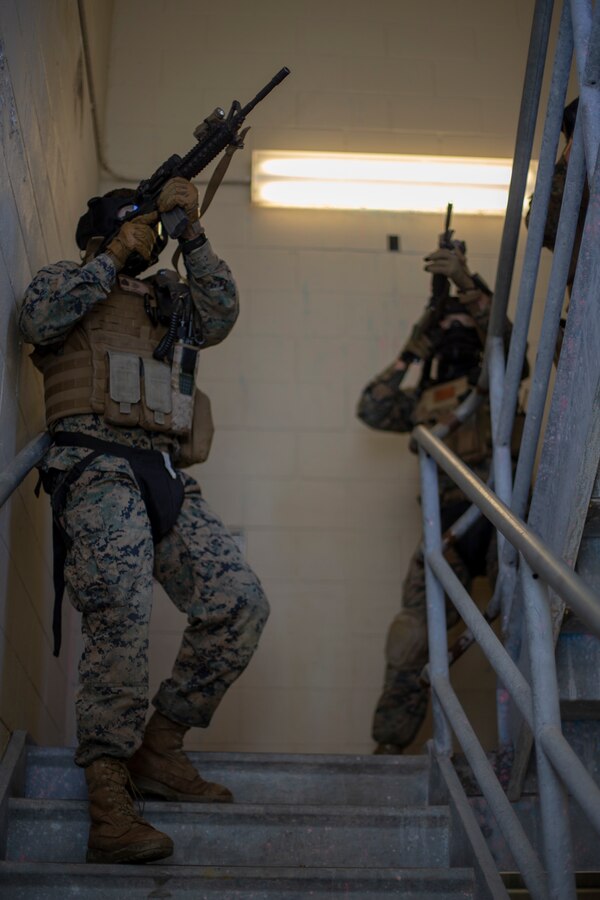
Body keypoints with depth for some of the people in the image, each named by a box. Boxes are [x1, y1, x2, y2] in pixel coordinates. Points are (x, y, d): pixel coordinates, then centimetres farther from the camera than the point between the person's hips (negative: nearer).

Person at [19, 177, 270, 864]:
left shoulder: (168, 297, 30)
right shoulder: (67, 283, 15)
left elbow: (219, 316, 11)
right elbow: (40, 317, -7)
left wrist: (191, 234, 8)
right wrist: (114, 258, 0)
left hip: (166, 479, 6)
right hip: (99, 467, -6)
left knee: (240, 602, -8)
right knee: (119, 620, -21)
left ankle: (159, 750, 3)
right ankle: (108, 806, -23)